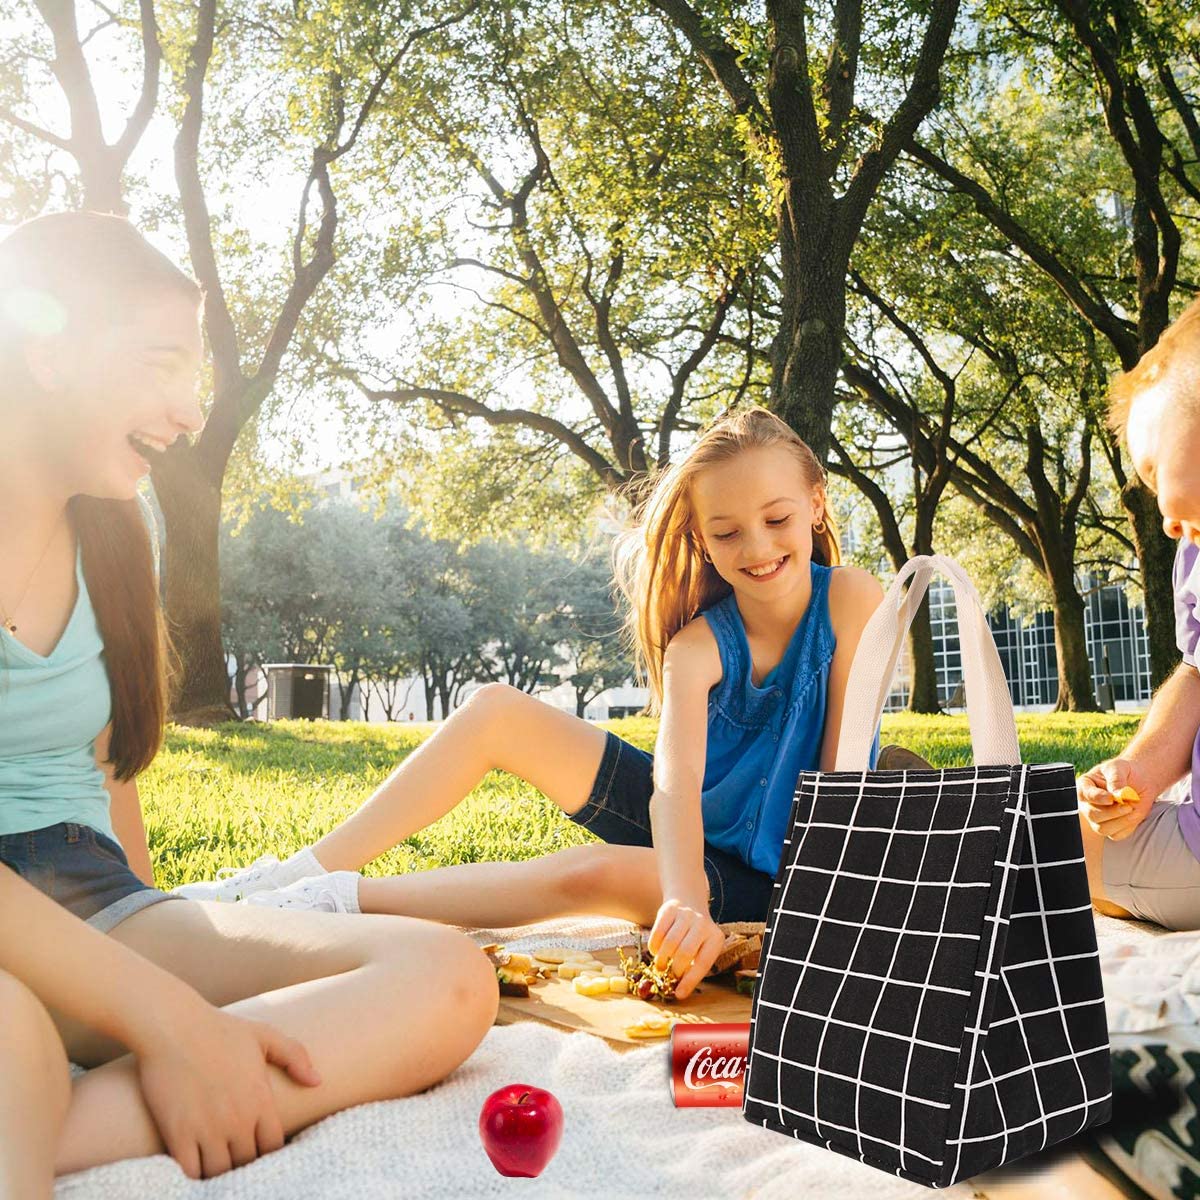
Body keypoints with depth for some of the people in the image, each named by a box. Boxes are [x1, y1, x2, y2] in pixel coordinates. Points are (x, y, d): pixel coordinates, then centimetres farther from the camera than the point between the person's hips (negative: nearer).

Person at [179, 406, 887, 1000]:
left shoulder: (851, 599, -20)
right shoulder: (697, 644, -17)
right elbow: (676, 777, -34)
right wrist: (685, 900, -53)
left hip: (762, 878, -3)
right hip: (685, 824, 3)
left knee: (594, 875, -35)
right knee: (494, 711, -11)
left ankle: (343, 899, -24)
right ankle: (306, 871, -9)